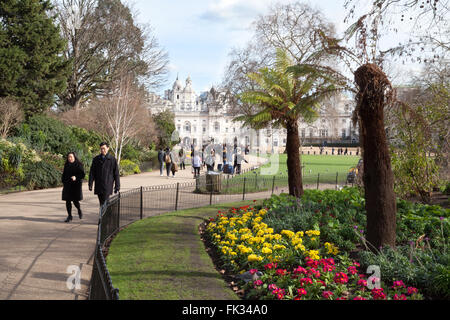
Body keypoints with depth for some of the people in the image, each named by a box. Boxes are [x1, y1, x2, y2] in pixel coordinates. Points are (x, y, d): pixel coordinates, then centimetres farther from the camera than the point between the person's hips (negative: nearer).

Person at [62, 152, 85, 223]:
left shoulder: (79, 165, -4)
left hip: (76, 185, -4)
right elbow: (64, 175, 18)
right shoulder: (66, 165, 11)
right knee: (68, 201, 0)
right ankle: (69, 216, 8)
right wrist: (63, 183, 14)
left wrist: (76, 177, -25)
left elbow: (82, 175, -9)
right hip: (67, 185, 4)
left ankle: (79, 210, 27)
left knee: (75, 201, -5)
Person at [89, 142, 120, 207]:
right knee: (101, 204, 10)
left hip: (108, 185, -4)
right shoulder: (96, 159, 7)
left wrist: (117, 186, -1)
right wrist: (90, 184, 1)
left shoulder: (112, 159, -1)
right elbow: (92, 172, 8)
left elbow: (116, 174, 1)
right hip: (98, 186, 4)